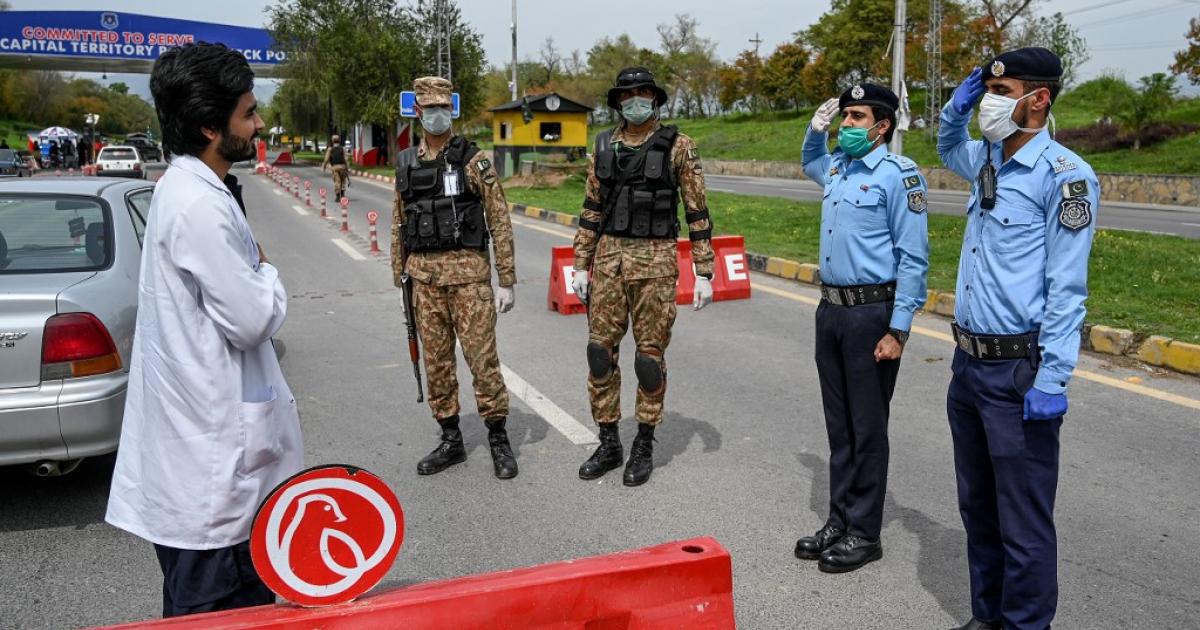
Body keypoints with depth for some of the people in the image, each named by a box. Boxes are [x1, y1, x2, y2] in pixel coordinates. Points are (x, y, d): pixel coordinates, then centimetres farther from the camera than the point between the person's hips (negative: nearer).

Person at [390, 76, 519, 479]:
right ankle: (450, 441, 22)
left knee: (482, 356, -2)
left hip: (467, 270, -4)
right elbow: (399, 224, 15)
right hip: (424, 275, 5)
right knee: (436, 360, 10)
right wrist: (399, 276, 13)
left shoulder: (474, 159, -3)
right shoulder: (406, 164, 10)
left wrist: (507, 280, -8)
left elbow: (499, 222, -5)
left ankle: (498, 440, 13)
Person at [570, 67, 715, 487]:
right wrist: (581, 266, 8)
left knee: (650, 355, 2)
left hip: (655, 260, -4)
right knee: (600, 350, 4)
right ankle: (608, 443, 19)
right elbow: (591, 210, 13)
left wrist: (704, 273, -6)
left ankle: (644, 447, 18)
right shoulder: (604, 146, 9)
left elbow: (697, 212, -2)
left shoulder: (677, 146, -2)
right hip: (609, 258, 4)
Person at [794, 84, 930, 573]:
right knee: (839, 425, 14)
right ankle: (839, 521, 25)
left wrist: (897, 330, -17)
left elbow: (914, 258, -14)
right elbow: (810, 165, 38)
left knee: (867, 428, 2)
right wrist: (816, 128, 18)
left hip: (872, 312, -8)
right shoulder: (837, 167, 11)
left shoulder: (897, 174, -12)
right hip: (830, 308, 8)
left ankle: (864, 533, 14)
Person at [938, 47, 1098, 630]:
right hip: (968, 363, 8)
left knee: (1023, 521, 2)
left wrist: (1052, 380, -20)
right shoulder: (986, 161, 10)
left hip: (1018, 372, -8)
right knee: (977, 506, 18)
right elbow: (947, 147, 36)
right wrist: (959, 105, 15)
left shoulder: (1063, 175, -13)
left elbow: (1066, 290, -16)